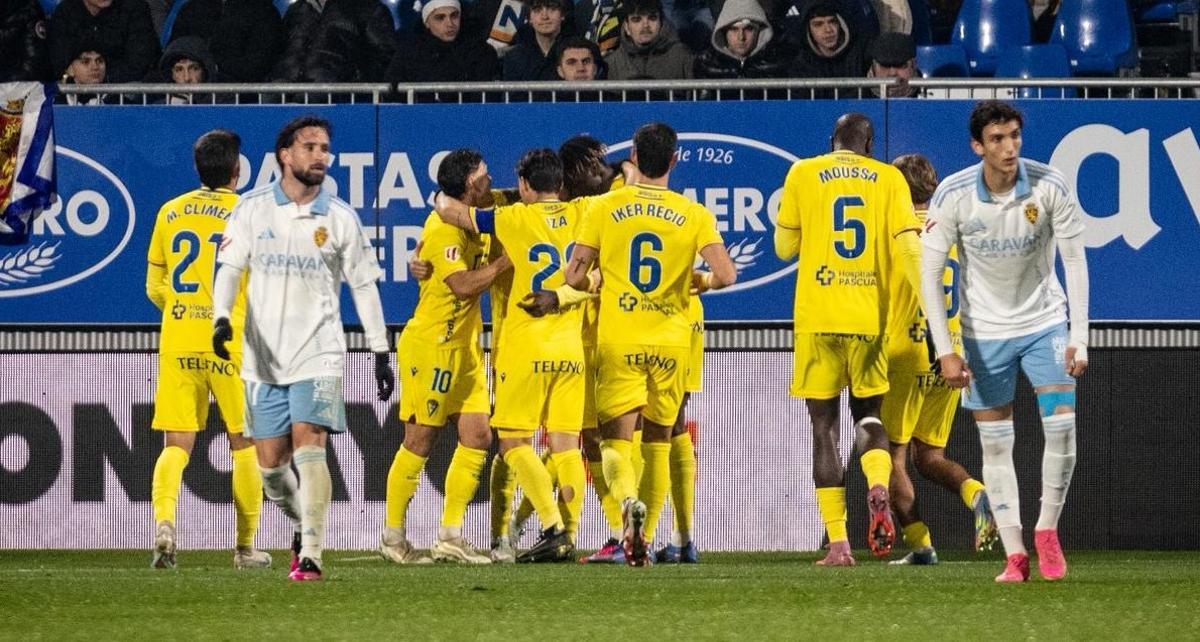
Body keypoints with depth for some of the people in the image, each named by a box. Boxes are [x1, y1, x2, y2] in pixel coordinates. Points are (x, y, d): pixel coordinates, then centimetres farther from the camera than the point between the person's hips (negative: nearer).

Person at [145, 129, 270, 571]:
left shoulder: (170, 213, 6)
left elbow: (154, 288, 12)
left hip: (178, 345, 3)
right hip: (231, 344, -3)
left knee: (176, 445, 1)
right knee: (244, 444, 11)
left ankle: (164, 521, -25)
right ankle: (245, 547, 16)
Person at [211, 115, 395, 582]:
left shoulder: (340, 217, 2)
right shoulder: (252, 209, 2)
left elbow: (364, 285, 7)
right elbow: (230, 267, 0)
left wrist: (380, 352, 5)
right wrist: (222, 318, -19)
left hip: (318, 352, -2)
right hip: (264, 356, 2)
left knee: (309, 448, -17)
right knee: (270, 464, 4)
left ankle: (310, 555, -17)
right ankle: (304, 525, 32)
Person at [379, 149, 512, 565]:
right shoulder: (445, 226, -15)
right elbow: (462, 284, -23)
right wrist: (506, 262, -19)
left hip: (463, 349, 9)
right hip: (431, 345, -9)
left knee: (477, 437, 3)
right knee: (420, 441, -4)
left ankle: (451, 535, 7)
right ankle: (393, 536, 4)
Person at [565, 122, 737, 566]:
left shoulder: (604, 209, -2)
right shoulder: (694, 215, -1)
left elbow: (574, 276, -3)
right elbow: (725, 275, -11)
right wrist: (695, 282, 10)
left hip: (618, 342, -1)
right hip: (670, 342, 1)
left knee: (616, 441, 1)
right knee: (658, 443, 15)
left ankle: (629, 500, -30)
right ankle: (645, 538, 12)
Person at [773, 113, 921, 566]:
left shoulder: (803, 174, 4)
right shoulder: (889, 178, 5)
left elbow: (785, 247, 8)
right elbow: (909, 249, -3)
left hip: (819, 317, -1)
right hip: (871, 318, 1)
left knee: (825, 427, 5)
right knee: (868, 413, 18)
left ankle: (838, 542, -3)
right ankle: (878, 486, -14)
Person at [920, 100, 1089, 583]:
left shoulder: (1049, 186, -16)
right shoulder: (952, 195, -17)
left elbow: (1074, 261, -10)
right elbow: (929, 275, -12)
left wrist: (1079, 339, -14)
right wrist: (945, 351, -18)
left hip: (1044, 321, 0)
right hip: (985, 331, 0)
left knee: (1062, 429, -12)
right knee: (995, 446, 0)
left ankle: (1047, 531, 9)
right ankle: (1014, 556, 6)